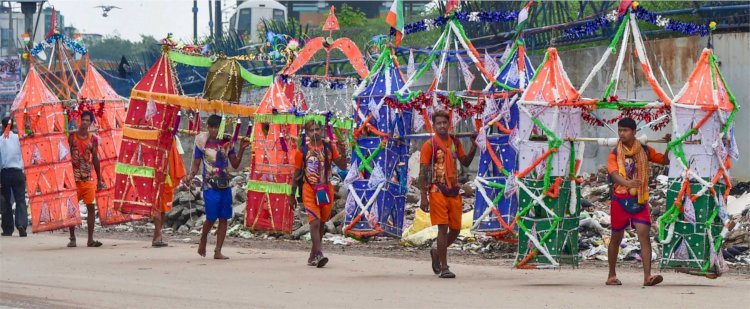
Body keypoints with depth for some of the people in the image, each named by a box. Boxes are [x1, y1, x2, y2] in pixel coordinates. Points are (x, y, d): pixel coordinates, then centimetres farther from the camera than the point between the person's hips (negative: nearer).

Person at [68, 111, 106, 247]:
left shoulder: (93, 139, 6)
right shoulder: (71, 137, 0)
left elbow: (95, 159, 13)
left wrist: (99, 180, 14)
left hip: (89, 178, 2)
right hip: (74, 178, -2)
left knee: (91, 207, -2)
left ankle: (90, 239, 1)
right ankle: (72, 238, 8)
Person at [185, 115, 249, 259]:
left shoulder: (227, 143, 7)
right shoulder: (202, 143, 0)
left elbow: (235, 164, 10)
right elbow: (196, 165, 2)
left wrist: (241, 150, -4)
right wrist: (190, 177, -16)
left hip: (225, 186, 3)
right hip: (210, 186, -3)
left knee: (223, 218, 0)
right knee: (211, 217, -8)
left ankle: (218, 251, 5)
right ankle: (203, 239, 23)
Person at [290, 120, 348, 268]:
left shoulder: (329, 147, 4)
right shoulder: (302, 150, -1)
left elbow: (343, 167, 5)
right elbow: (296, 174, 5)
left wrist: (342, 152, -13)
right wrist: (292, 196, 7)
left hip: (326, 189, 3)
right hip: (310, 190, -3)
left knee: (321, 223, 12)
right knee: (315, 222, -17)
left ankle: (313, 256, 25)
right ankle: (319, 254, -28)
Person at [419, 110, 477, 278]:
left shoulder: (455, 142, 12)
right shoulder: (429, 145, -5)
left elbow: (465, 162, 17)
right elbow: (423, 172, -7)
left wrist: (474, 146, 1)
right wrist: (424, 197, -13)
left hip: (454, 191, 6)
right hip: (437, 191, -6)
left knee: (455, 229, 8)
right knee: (443, 228, -9)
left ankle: (437, 253, 33)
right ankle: (444, 268, -5)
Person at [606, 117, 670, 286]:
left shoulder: (645, 151, 5)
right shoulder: (615, 154, -2)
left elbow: (665, 160, 12)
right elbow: (613, 173, -20)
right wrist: (627, 183, -40)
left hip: (640, 199, 1)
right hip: (620, 199, -1)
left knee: (644, 235, -14)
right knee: (616, 237, 9)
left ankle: (648, 276, -21)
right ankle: (612, 276, 23)